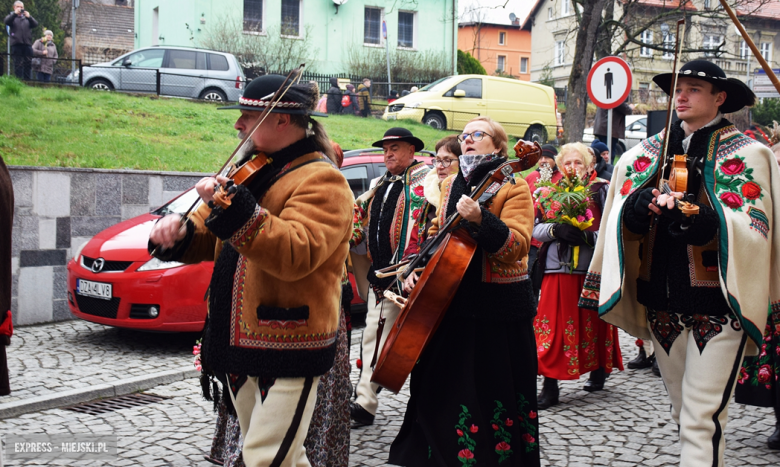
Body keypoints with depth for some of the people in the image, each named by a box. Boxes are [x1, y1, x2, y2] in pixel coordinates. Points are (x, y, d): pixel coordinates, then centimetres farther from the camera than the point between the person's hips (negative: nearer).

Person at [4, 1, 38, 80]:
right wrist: (15, 13, -15)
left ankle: (28, 79, 6)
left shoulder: (27, 17, 20)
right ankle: (18, 79, -5)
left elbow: (35, 24, 7)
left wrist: (29, 17, -9)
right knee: (18, 63, -5)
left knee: (28, 63, 1)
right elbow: (6, 21, -6)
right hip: (16, 43, -3)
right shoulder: (12, 16, 14)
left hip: (27, 44, 3)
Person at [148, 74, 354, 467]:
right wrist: (179, 232, -7)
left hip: (289, 349, -8)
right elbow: (209, 238, 16)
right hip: (238, 343, 8)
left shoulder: (322, 180, -12)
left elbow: (295, 254, -29)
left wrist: (232, 207, -38)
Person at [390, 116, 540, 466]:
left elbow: (516, 246, -19)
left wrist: (480, 220, -33)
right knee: (442, 388, 14)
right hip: (452, 302, 7)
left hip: (498, 309, -6)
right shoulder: (451, 185, 13)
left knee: (494, 391, 0)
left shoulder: (512, 187, -7)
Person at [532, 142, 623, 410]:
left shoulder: (601, 191, 1)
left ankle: (598, 371, 34)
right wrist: (556, 230, -15)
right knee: (554, 327, -2)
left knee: (594, 324, 11)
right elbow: (536, 229, 4)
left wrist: (589, 237, -21)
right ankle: (550, 385, 3)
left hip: (592, 270, -1)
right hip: (558, 270, 1)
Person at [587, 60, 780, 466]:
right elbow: (622, 216, 3)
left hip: (718, 300, -4)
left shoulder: (746, 154, -1)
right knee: (683, 412, 15)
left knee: (701, 420, -8)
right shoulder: (647, 153, 12)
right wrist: (642, 205, -20)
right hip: (662, 302, 5)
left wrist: (694, 216, -29)